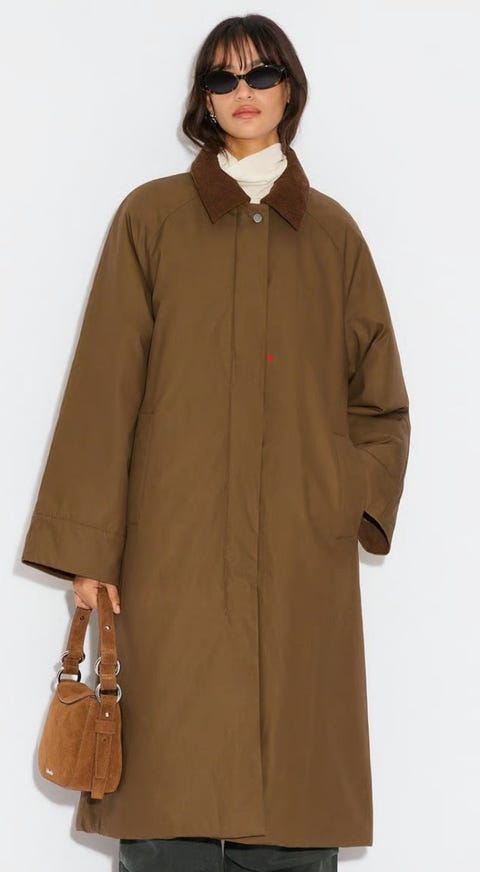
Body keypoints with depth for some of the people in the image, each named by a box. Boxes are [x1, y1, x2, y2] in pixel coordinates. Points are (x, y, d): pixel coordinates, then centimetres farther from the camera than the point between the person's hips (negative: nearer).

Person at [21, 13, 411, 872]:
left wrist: (355, 498, 1)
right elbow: (105, 386, 2)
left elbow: (380, 398, 17)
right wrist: (87, 544, -4)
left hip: (302, 563, 2)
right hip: (176, 557, -1)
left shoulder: (332, 232, 13)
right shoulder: (151, 217, 6)